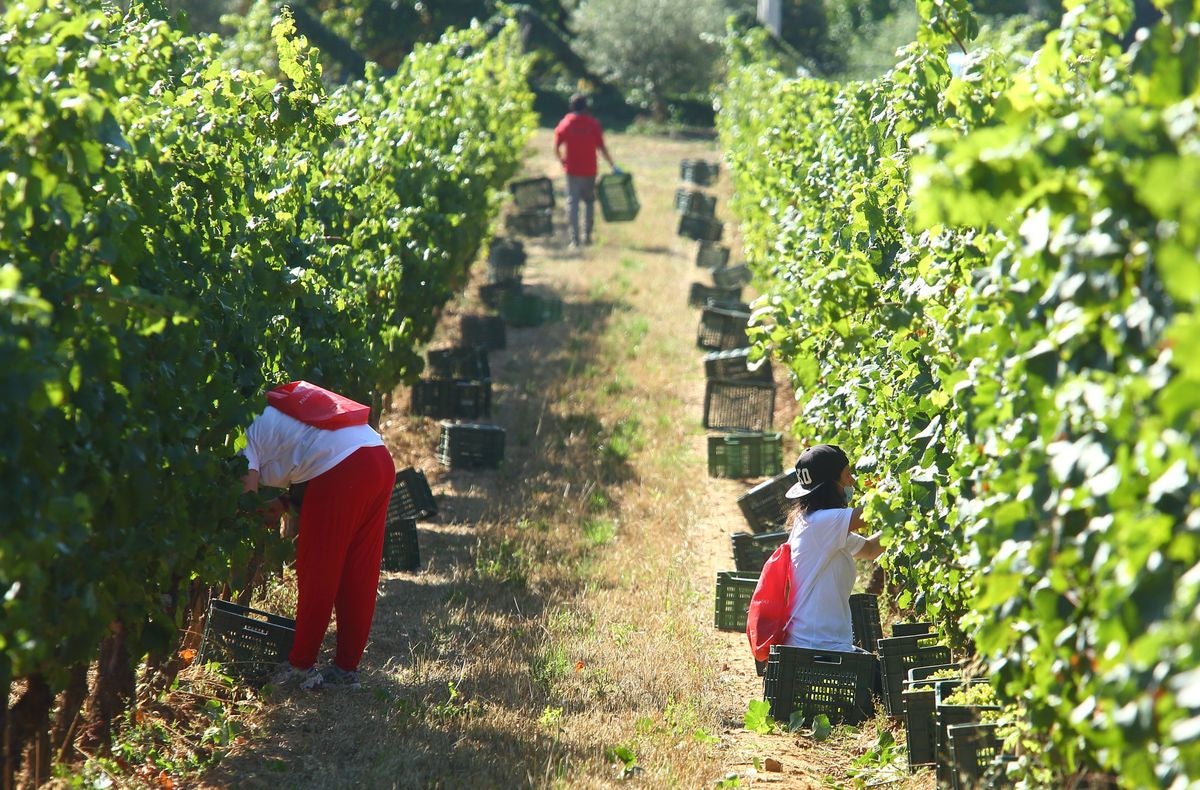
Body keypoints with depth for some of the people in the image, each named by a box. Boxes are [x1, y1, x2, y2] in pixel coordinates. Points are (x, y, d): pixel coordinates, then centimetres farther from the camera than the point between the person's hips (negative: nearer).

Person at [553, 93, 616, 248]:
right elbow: (601, 147, -6)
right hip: (589, 170, 1)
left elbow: (556, 148, -3)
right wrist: (612, 166, 2)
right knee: (589, 201, 16)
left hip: (572, 171, 0)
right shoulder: (593, 124, -5)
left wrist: (562, 160, 15)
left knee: (572, 203, 2)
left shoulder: (565, 123, -4)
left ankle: (574, 239, -6)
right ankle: (587, 235, 12)